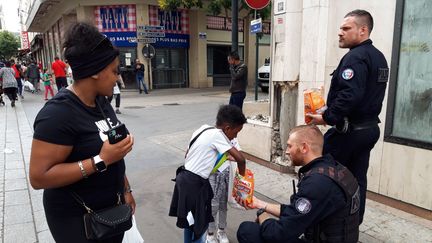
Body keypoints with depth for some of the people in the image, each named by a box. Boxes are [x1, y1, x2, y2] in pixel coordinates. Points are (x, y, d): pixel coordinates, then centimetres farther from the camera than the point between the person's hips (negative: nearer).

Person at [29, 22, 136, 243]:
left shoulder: (101, 102, 1)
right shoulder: (59, 112, -23)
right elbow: (39, 177, -25)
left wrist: (126, 189, 13)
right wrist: (100, 161, -28)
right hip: (76, 218, -7)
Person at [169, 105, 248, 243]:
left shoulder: (203, 129, 7)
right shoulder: (217, 135, -17)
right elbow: (240, 158, -21)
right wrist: (242, 175, -2)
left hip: (185, 178, 9)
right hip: (194, 183, -9)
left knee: (190, 221, 23)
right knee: (200, 224, 6)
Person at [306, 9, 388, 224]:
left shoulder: (355, 57, -17)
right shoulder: (379, 57, 15)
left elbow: (350, 95, -30)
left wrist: (327, 118, -21)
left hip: (349, 130, -9)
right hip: (369, 128, 9)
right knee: (357, 180, 14)